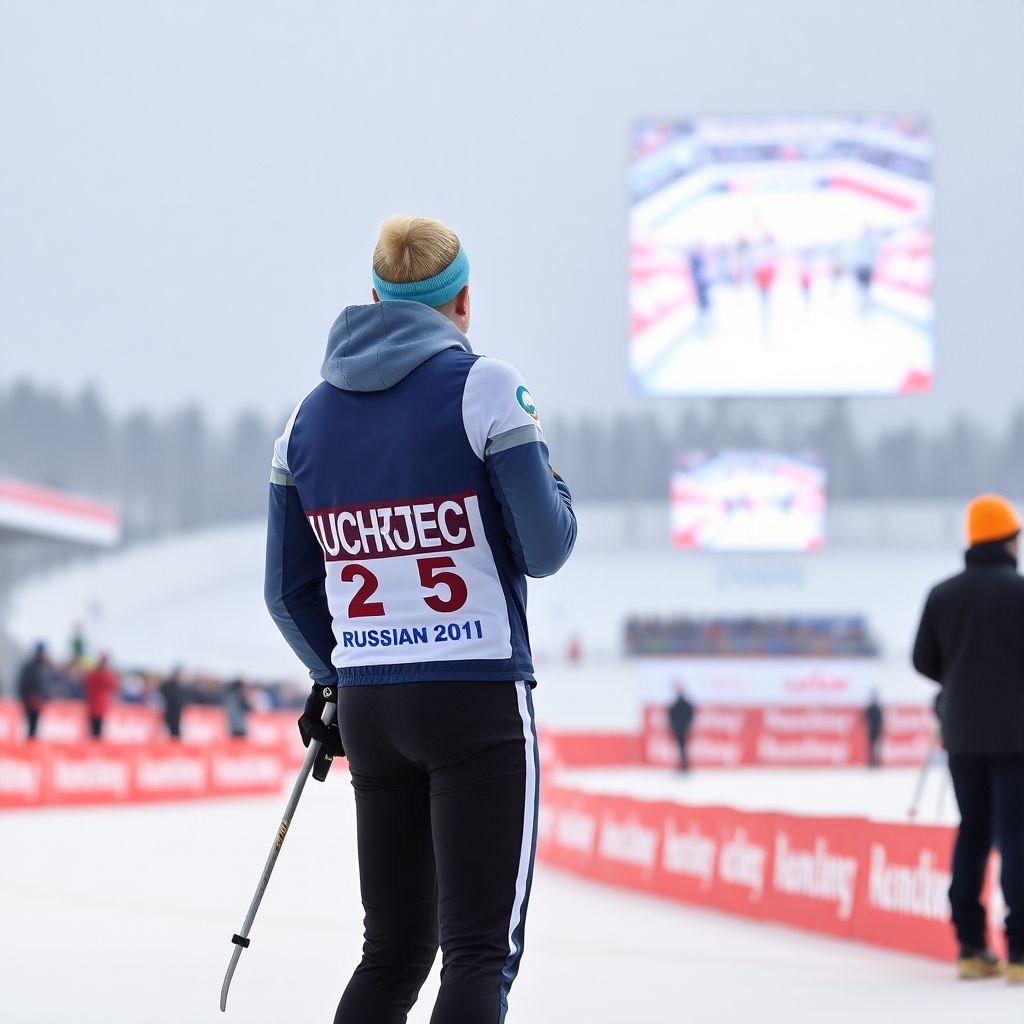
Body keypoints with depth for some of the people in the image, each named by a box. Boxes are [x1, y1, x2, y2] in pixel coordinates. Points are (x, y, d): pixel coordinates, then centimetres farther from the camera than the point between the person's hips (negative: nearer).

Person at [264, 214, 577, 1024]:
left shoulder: (312, 415, 10)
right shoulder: (481, 386, -7)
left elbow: (288, 591, 13)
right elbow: (544, 547, -9)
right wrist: (555, 489, 13)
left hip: (369, 708, 6)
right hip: (478, 700, -6)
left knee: (393, 950, 14)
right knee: (481, 948, -6)